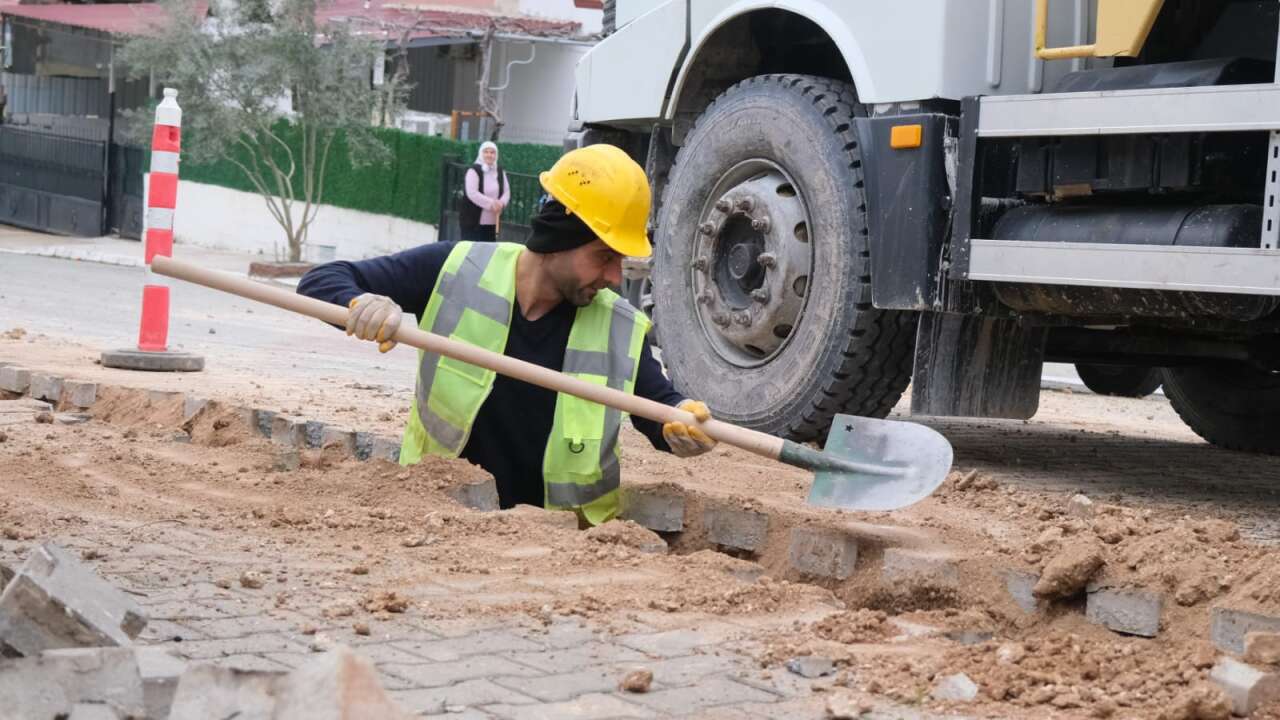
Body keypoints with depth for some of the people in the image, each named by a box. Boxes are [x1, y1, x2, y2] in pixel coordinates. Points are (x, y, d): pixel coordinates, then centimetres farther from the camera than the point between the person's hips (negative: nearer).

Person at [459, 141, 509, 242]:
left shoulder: (500, 171, 10)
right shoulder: (473, 171, -12)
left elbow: (506, 191, 9)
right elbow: (472, 193, -21)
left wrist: (501, 203, -13)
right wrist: (491, 203, -25)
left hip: (492, 222, 7)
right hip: (472, 221, -6)